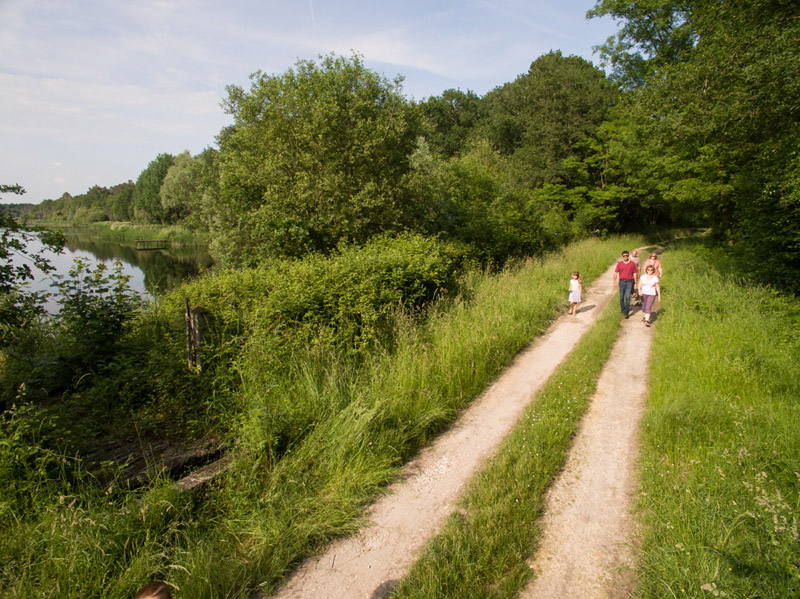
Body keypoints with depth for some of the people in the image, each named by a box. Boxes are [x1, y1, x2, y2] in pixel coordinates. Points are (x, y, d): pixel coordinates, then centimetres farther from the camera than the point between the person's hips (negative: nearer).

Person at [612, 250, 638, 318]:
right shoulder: (619, 263, 5)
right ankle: (623, 310, 25)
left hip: (629, 282, -2)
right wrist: (614, 280, -14)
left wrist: (635, 283, 4)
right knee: (621, 297, 8)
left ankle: (626, 312, -6)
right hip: (622, 282, 2)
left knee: (628, 297, -8)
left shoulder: (632, 264, 2)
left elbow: (635, 274, 6)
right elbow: (616, 272, 2)